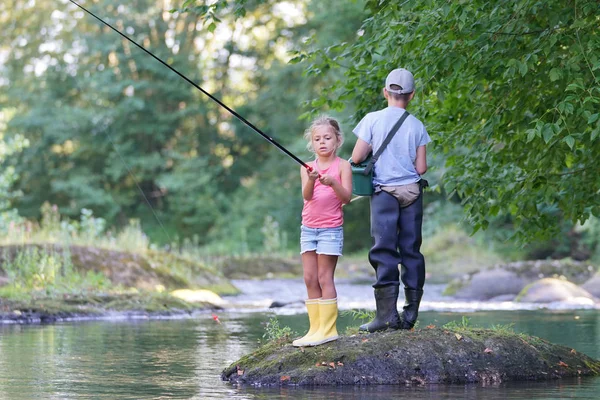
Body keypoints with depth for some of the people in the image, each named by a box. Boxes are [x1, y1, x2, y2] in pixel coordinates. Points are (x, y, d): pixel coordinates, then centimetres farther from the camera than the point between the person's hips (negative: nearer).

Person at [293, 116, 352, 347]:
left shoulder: (342, 166, -3)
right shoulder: (307, 167, 6)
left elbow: (346, 197, -10)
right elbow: (307, 195, -9)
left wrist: (333, 183, -28)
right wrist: (311, 180, -29)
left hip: (331, 228, -5)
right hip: (308, 227, 5)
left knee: (324, 278, -7)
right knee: (310, 279, 3)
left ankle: (328, 329, -4)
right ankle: (315, 328, 7)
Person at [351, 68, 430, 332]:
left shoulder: (372, 120, -4)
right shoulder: (417, 126, 2)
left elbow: (357, 158, -6)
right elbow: (421, 168, 0)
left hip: (384, 191, -2)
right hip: (411, 191, 2)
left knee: (384, 252, -3)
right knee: (411, 250, 7)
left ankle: (387, 314, -9)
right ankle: (410, 314, 6)